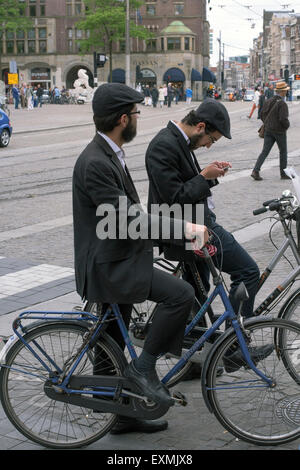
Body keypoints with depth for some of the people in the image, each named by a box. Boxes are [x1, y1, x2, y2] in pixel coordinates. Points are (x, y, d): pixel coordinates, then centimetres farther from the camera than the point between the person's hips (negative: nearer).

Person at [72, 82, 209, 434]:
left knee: (112, 346, 18)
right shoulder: (95, 163, -22)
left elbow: (129, 214, 17)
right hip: (106, 266, -10)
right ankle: (143, 366, -5)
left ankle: (121, 415, 32)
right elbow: (127, 220, -27)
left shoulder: (108, 155, 11)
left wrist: (185, 230, 13)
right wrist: (184, 228, -24)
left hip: (113, 262, 10)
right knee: (181, 294, -19)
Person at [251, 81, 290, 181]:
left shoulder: (268, 101, 4)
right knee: (283, 151, 10)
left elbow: (262, 115, 9)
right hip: (279, 131, -6)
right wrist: (287, 125, -4)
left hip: (268, 130, 6)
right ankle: (283, 173, 18)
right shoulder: (282, 103, -18)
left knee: (265, 151, 4)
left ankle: (255, 171, -9)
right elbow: (283, 119, -24)